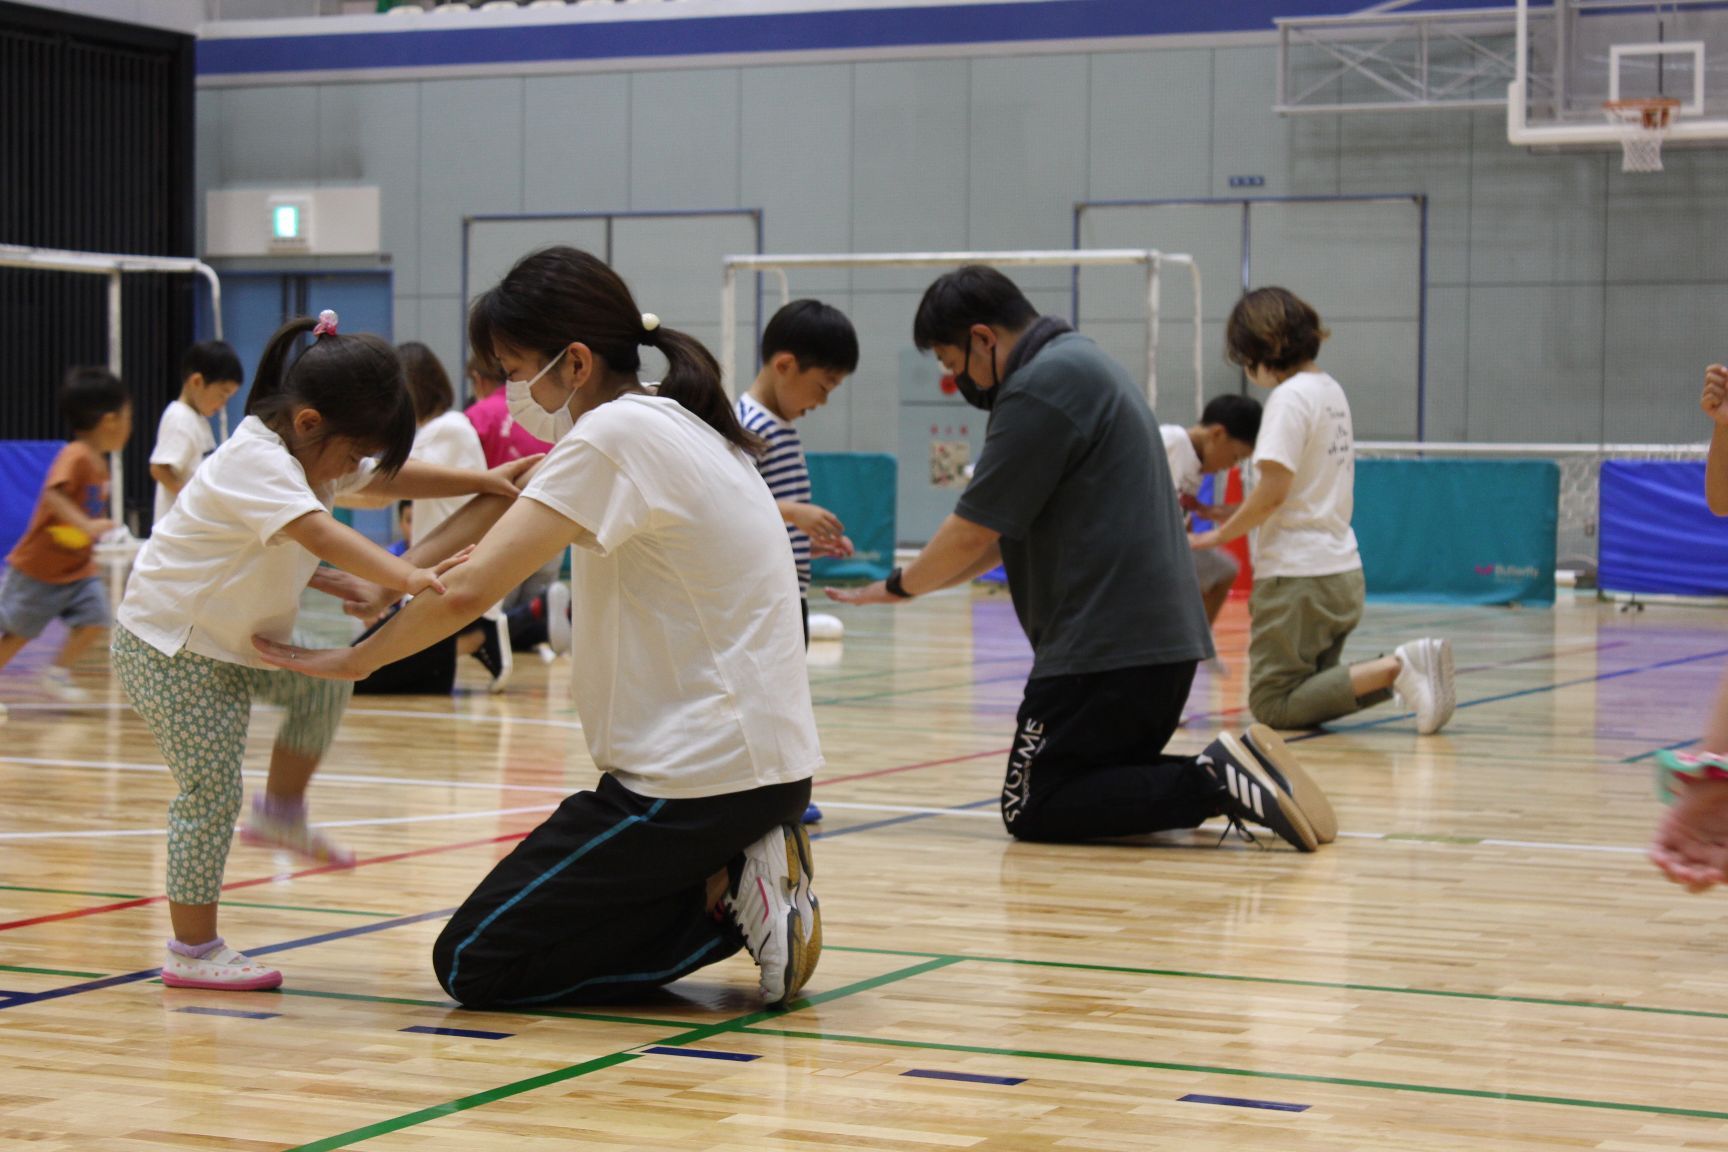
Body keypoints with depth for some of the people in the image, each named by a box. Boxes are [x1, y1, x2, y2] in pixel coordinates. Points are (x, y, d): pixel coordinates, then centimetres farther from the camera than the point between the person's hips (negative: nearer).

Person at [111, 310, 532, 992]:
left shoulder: (311, 450, 5)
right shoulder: (256, 461, -26)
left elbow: (390, 478, 14)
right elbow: (318, 533, -42)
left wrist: (479, 482, 2)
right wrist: (409, 578, -52)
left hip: (236, 641, 9)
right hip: (171, 648, -9)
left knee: (322, 687, 3)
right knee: (212, 792, -8)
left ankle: (281, 809, 21)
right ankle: (192, 951, -2)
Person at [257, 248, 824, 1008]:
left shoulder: (615, 435, -15)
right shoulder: (680, 429, 14)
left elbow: (468, 591, -19)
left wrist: (352, 661, -4)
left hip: (697, 780, -10)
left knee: (472, 965, 0)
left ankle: (731, 901, -5)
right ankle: (737, 874, 7)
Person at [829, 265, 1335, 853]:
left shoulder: (1040, 387, -14)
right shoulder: (1081, 363, 19)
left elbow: (973, 532, -11)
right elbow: (1008, 533, 24)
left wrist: (900, 585, 6)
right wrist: (918, 582, 21)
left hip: (1107, 646, -10)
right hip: (1165, 635, 10)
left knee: (1033, 811, -3)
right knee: (1111, 785, 20)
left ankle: (1214, 782, -17)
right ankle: (1230, 775, -1)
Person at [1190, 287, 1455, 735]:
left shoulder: (1290, 396, -13)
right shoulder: (1332, 390, 15)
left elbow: (1272, 493, -20)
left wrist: (1218, 536, -5)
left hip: (1298, 575, -9)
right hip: (1343, 569, 9)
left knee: (1275, 706, -4)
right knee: (1308, 697, 16)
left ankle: (1394, 669, -21)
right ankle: (1410, 666, -5)